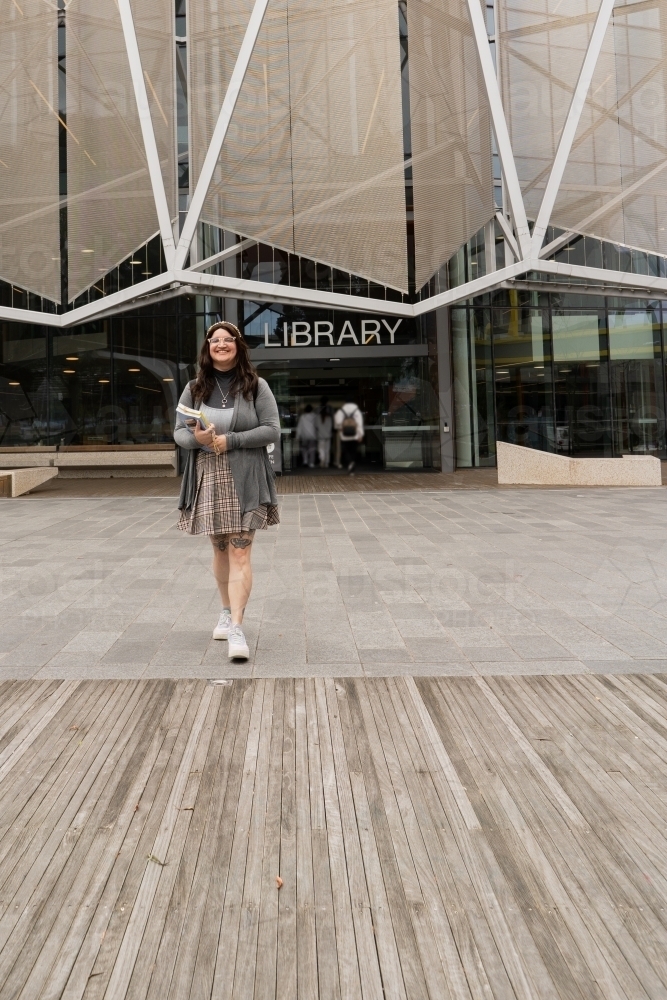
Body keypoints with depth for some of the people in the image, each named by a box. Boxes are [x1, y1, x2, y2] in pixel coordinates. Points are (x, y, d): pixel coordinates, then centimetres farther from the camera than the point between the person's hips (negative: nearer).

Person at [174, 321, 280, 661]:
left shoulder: (256, 386, 0)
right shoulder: (195, 389, 8)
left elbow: (272, 430, -6)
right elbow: (179, 432, 9)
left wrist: (230, 440, -15)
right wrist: (196, 438, -15)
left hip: (245, 481, -3)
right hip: (208, 480, 3)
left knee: (239, 553, -9)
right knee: (220, 550, 14)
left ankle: (236, 628, -11)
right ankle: (226, 612, 32)